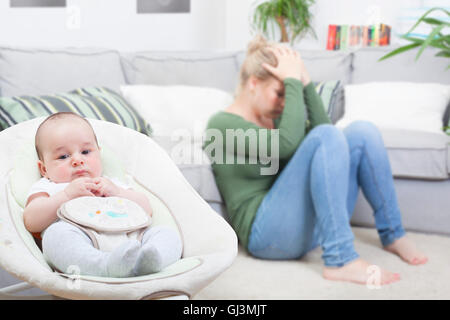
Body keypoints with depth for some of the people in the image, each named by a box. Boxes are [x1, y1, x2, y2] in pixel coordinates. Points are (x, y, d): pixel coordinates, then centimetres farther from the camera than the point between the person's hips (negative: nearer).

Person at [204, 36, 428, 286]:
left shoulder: (274, 119, 18)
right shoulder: (222, 124, -7)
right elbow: (288, 143, -23)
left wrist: (305, 82, -2)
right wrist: (293, 81, -15)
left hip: (310, 223, 8)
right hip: (267, 233, -8)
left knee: (362, 132, -5)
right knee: (326, 136, -25)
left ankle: (392, 235, 4)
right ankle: (339, 260, -29)